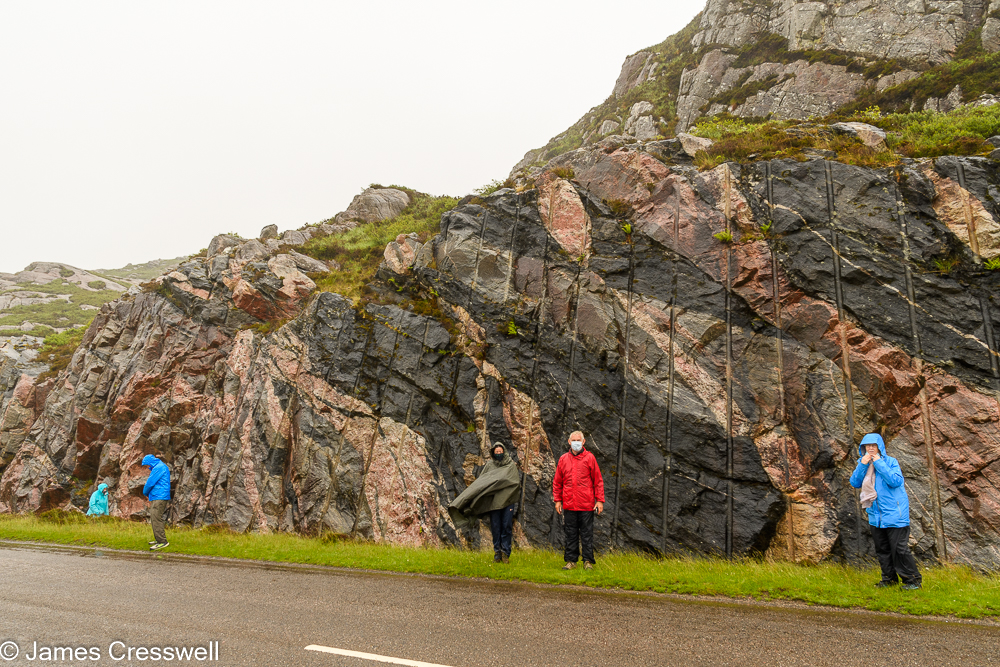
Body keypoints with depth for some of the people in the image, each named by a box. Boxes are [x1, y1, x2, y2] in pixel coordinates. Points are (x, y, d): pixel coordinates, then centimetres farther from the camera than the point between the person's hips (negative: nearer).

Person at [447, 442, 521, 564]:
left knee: (507, 526, -3)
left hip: (507, 500, -1)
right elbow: (480, 481, 6)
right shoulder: (489, 465, 11)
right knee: (495, 528, 2)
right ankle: (497, 553, 9)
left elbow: (516, 482, 3)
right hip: (494, 501, 1)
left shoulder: (511, 465, 9)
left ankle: (505, 553, 3)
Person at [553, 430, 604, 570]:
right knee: (571, 534, 8)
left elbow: (598, 480, 2)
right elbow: (557, 482, 13)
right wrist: (557, 500, 7)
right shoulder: (563, 459, 8)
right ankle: (571, 561, 17)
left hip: (586, 504, -2)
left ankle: (588, 561, 11)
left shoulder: (589, 458, 2)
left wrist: (600, 500, -2)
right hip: (569, 504, 2)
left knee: (587, 533, 3)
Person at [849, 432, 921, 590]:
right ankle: (889, 578, 25)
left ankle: (912, 580, 10)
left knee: (899, 549, -4)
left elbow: (896, 481, -22)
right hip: (875, 515, 6)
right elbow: (855, 483, -2)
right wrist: (862, 465, -12)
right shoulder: (863, 463, 7)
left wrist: (879, 463, -20)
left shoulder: (890, 462, -7)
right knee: (882, 549, 13)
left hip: (893, 513, -5)